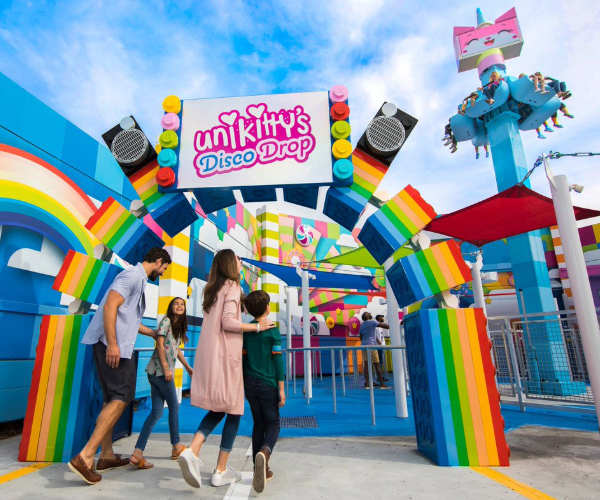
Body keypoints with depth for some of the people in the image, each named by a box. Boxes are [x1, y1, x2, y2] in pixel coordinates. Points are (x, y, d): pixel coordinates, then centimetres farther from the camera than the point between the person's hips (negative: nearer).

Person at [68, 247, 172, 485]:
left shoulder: (139, 280, 21)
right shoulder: (133, 275, -9)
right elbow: (110, 306, -19)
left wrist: (153, 333, 37)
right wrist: (112, 344, -24)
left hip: (118, 346, 10)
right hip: (112, 345, -10)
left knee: (113, 399, 13)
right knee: (120, 398, -10)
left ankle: (107, 456, 22)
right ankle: (85, 457, -9)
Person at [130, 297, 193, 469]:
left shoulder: (179, 327, 18)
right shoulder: (166, 321, -6)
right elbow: (160, 344, -14)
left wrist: (188, 367, 29)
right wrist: (166, 368, -19)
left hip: (157, 373, 8)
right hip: (160, 371, -8)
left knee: (156, 412, 3)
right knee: (174, 407, 5)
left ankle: (138, 453, 0)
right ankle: (176, 446, 20)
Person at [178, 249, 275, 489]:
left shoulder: (213, 289, 17)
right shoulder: (232, 286, -7)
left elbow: (217, 322, 15)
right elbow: (228, 322, -18)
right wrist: (259, 326, -10)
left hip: (208, 355, 8)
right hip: (224, 355, -7)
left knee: (218, 409, 16)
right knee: (233, 411, 5)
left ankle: (191, 451, -3)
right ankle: (221, 471, 10)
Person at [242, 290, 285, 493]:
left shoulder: (246, 330, 3)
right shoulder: (273, 329, -10)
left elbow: (243, 358, 6)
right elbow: (277, 360, -10)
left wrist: (243, 384, 17)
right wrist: (281, 388, -5)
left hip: (250, 383, 4)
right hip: (267, 383, -4)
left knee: (258, 424, 17)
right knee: (272, 423, 8)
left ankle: (261, 469, 21)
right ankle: (264, 452, -21)